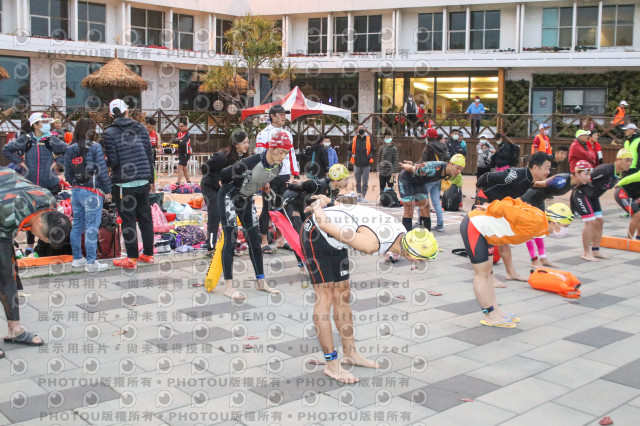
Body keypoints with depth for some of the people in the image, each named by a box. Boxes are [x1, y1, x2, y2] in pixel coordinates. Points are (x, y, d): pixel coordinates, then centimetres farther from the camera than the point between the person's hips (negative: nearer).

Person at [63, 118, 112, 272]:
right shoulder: (95, 147, -10)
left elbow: (67, 174, 9)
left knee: (77, 225, 14)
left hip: (76, 191, 6)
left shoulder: (70, 150, 7)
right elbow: (102, 171, -12)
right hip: (92, 192, -6)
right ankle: (91, 263, -2)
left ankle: (77, 259, 24)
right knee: (92, 227, -3)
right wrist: (108, 191, -4)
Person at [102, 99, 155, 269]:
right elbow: (149, 155, 8)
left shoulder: (109, 133, -7)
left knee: (128, 220, 2)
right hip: (143, 181, 4)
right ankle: (148, 254, 22)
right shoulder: (140, 128, 6)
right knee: (145, 217, 13)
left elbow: (113, 161, -11)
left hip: (123, 183, -4)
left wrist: (103, 163, 12)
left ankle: (132, 258, 8)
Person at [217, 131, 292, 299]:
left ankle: (261, 282, 18)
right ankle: (228, 287, -6)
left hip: (246, 200, 7)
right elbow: (224, 175, -23)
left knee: (254, 239, 8)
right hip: (229, 197, -7)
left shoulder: (278, 166, -11)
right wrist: (233, 187, -7)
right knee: (231, 239, -10)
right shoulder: (251, 162, -34)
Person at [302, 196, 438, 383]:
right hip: (315, 233, -9)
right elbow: (325, 226, -28)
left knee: (342, 295, 12)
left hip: (333, 240, 9)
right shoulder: (372, 244, -37)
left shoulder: (401, 232, -10)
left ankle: (350, 353, 22)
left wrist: (325, 201, 11)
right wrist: (317, 207, -8)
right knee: (325, 297, -8)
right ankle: (331, 365, -3)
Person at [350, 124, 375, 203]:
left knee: (365, 182, -4)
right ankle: (359, 195, 20)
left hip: (366, 164, -2)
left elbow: (373, 150, 10)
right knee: (357, 182, 9)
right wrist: (352, 155, 3)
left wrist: (370, 156, -6)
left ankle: (363, 196, 0)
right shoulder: (354, 139, 7)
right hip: (357, 164, 2)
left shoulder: (369, 139, 5)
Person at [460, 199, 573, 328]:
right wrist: (489, 208, -7)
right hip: (473, 227, -10)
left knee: (487, 272, 14)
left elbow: (512, 203, 12)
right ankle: (490, 316, 5)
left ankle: (495, 310, 23)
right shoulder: (536, 221, -20)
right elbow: (507, 210, -23)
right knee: (482, 273, -2)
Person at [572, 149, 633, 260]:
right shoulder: (605, 170, -29)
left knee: (599, 221, 7)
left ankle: (595, 251, 18)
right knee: (591, 222, -12)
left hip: (593, 196, 9)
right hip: (581, 193, -9)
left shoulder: (619, 174, 3)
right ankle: (586, 253, -4)